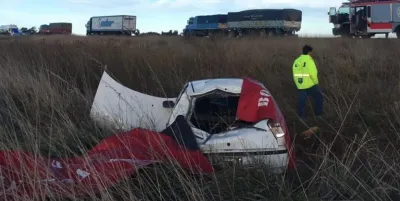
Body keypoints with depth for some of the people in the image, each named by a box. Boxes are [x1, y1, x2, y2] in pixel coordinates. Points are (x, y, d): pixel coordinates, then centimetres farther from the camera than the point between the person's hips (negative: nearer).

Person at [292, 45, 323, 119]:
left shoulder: (297, 61, 6)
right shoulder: (309, 60, -14)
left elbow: (295, 74, 7)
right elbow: (313, 73, -20)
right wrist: (316, 82, -5)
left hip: (300, 85, 6)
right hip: (310, 84, -6)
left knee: (302, 101, 14)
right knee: (319, 97, 12)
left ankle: (301, 115, 18)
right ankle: (318, 114, 16)